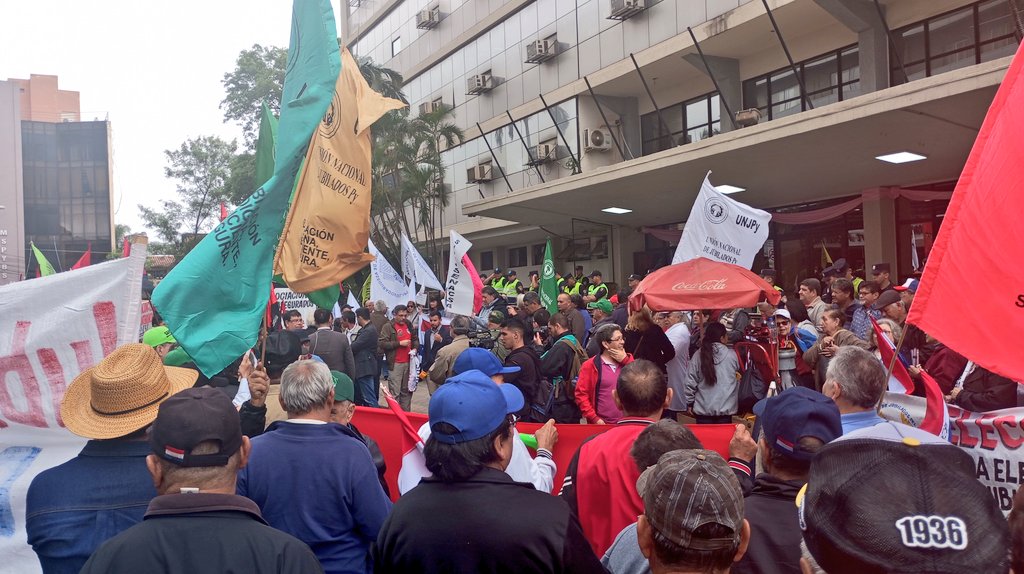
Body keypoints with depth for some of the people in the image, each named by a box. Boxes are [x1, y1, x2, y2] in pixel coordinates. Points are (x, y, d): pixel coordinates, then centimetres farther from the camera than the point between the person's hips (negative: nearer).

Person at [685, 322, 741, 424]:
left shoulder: (698, 355, -7)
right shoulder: (732, 356, -6)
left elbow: (691, 382, -4)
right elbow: (738, 378, 9)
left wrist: (689, 402, 8)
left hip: (703, 408, 0)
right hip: (726, 408, 0)